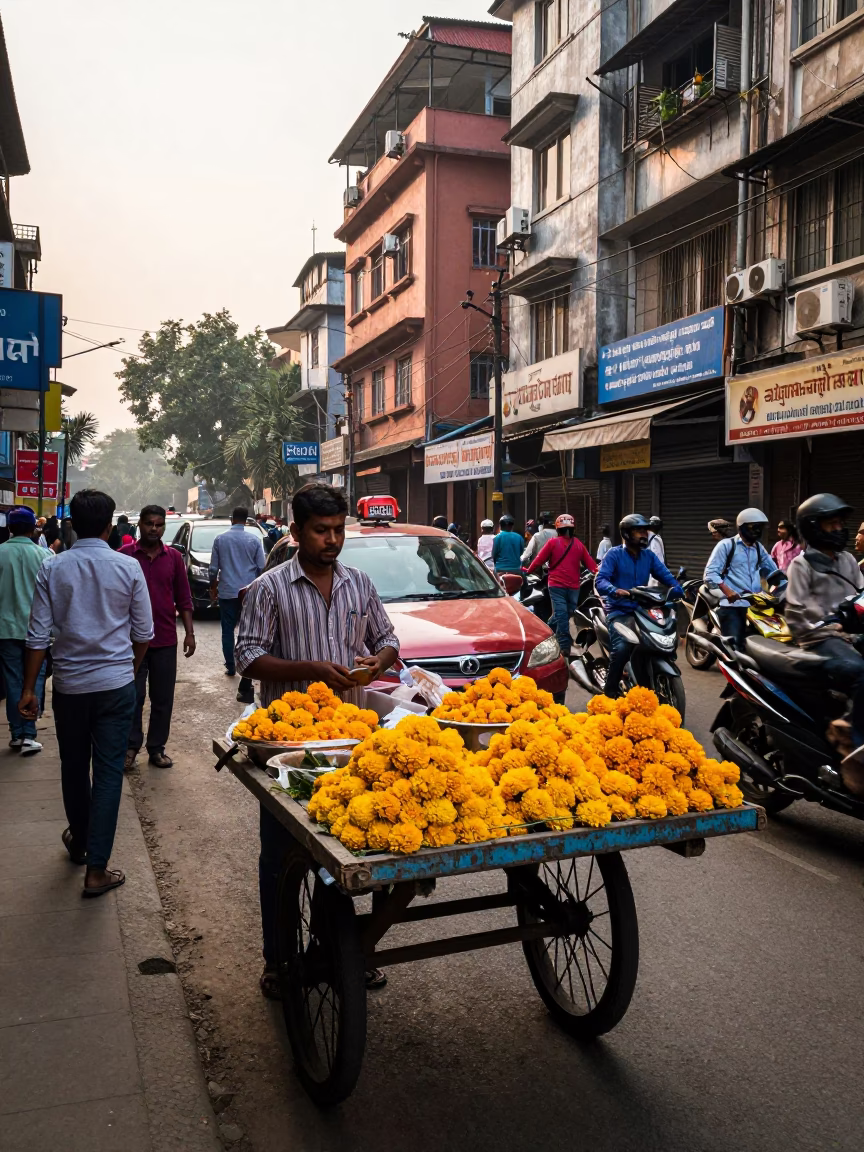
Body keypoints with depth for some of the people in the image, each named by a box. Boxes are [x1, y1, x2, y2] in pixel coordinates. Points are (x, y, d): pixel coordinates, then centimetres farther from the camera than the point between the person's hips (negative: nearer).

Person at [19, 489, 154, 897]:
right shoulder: (128, 567, -7)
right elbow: (143, 632, 0)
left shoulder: (52, 569, -5)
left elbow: (39, 634, -5)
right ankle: (96, 869, 3)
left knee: (73, 767, 19)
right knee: (108, 772, 3)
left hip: (69, 684, 2)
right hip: (116, 683, -2)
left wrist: (29, 688, 3)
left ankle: (79, 841, 40)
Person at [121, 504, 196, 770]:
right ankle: (131, 747, 17)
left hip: (166, 640, 3)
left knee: (163, 698, 9)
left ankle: (156, 748, 20)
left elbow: (183, 599, 9)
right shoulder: (125, 555, -2)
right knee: (133, 697, 4)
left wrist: (189, 633, 4)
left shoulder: (174, 557, 6)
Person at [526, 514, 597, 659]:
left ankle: (564, 648, -11)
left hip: (557, 585, -3)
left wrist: (529, 570, 14)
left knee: (561, 616, -6)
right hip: (574, 586, 3)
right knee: (571, 615, 11)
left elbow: (539, 559, -1)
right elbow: (590, 563, 8)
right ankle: (571, 645, 17)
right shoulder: (579, 544, 7)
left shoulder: (553, 542, -2)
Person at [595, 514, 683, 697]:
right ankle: (611, 689, -8)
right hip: (619, 610, -5)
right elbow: (600, 580, -15)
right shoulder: (614, 554, -4)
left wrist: (677, 588, -17)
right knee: (621, 647, -27)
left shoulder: (649, 555, 13)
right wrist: (615, 591, -35)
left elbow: (665, 575, 5)